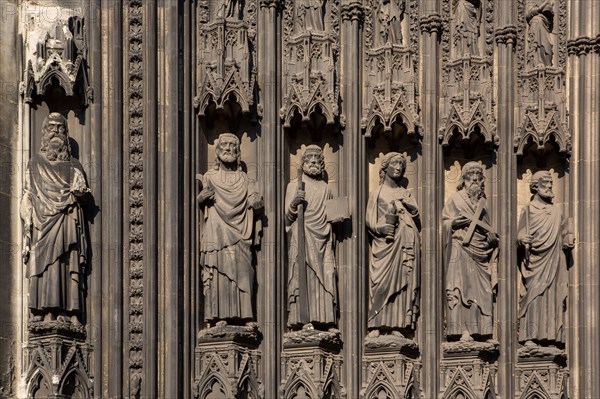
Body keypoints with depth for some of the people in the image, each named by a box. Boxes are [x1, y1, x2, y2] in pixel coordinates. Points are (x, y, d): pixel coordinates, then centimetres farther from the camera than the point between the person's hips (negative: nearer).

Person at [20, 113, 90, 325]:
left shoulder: (73, 166, 21)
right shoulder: (36, 163, 17)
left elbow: (82, 191, 10)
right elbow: (28, 195, 10)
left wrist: (79, 191, -14)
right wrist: (28, 219, -3)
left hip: (67, 223, 1)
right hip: (43, 221, -1)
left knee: (69, 265, -10)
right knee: (45, 265, -13)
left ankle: (68, 311, -16)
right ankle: (45, 312, -20)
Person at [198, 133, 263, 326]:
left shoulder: (243, 178, 19)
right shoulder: (210, 177, 12)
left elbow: (250, 203, 19)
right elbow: (199, 201, 4)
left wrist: (256, 201, -4)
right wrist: (203, 197, -19)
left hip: (239, 235, 2)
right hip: (217, 233, -2)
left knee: (241, 272, -7)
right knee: (218, 273, -11)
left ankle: (243, 316, -8)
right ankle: (219, 316, -13)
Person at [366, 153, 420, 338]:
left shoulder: (405, 193, 22)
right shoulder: (377, 193, 11)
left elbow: (415, 213, 7)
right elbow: (369, 220, 2)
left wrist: (405, 202, -10)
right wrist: (380, 228, -17)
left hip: (404, 243, 4)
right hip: (385, 242, -3)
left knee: (403, 283, -4)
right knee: (381, 281, -12)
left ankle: (396, 326, -5)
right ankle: (375, 326, -14)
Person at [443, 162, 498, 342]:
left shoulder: (482, 201, 17)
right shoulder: (456, 199, 4)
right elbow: (445, 222, 0)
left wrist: (492, 238, 2)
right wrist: (455, 222, -20)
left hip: (480, 252, 5)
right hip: (462, 249, -5)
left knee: (481, 290, 0)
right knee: (463, 286, -12)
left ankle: (478, 330, 2)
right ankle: (463, 330, -16)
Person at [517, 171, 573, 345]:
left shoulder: (556, 211, 16)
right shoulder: (529, 209, 3)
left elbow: (564, 235, 17)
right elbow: (521, 234, -1)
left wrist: (570, 240, -4)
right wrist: (524, 240, -22)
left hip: (554, 261, 4)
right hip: (535, 260, -4)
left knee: (553, 296, 0)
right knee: (534, 296, -9)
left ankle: (552, 335, 1)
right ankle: (530, 336, -10)